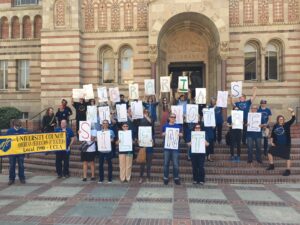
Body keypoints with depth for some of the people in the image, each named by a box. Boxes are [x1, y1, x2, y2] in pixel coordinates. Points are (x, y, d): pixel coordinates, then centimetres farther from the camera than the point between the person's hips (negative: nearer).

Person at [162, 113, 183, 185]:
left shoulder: (178, 126, 7)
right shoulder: (165, 126, 7)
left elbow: (181, 134, 9)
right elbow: (162, 134, 12)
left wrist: (179, 134, -12)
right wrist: (164, 134, -9)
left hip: (175, 147, 0)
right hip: (167, 147, 1)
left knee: (176, 164, 0)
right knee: (166, 163, 5)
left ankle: (176, 178, 12)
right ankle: (166, 178, 15)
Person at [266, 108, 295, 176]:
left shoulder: (287, 125, -8)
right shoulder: (275, 126, 2)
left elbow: (293, 119, -20)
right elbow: (272, 135, 10)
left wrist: (292, 111, -33)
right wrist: (271, 142, 5)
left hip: (286, 144, -5)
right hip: (277, 144, 5)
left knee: (287, 157, 0)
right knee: (270, 152, 7)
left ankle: (288, 170, 11)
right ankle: (271, 165, 24)